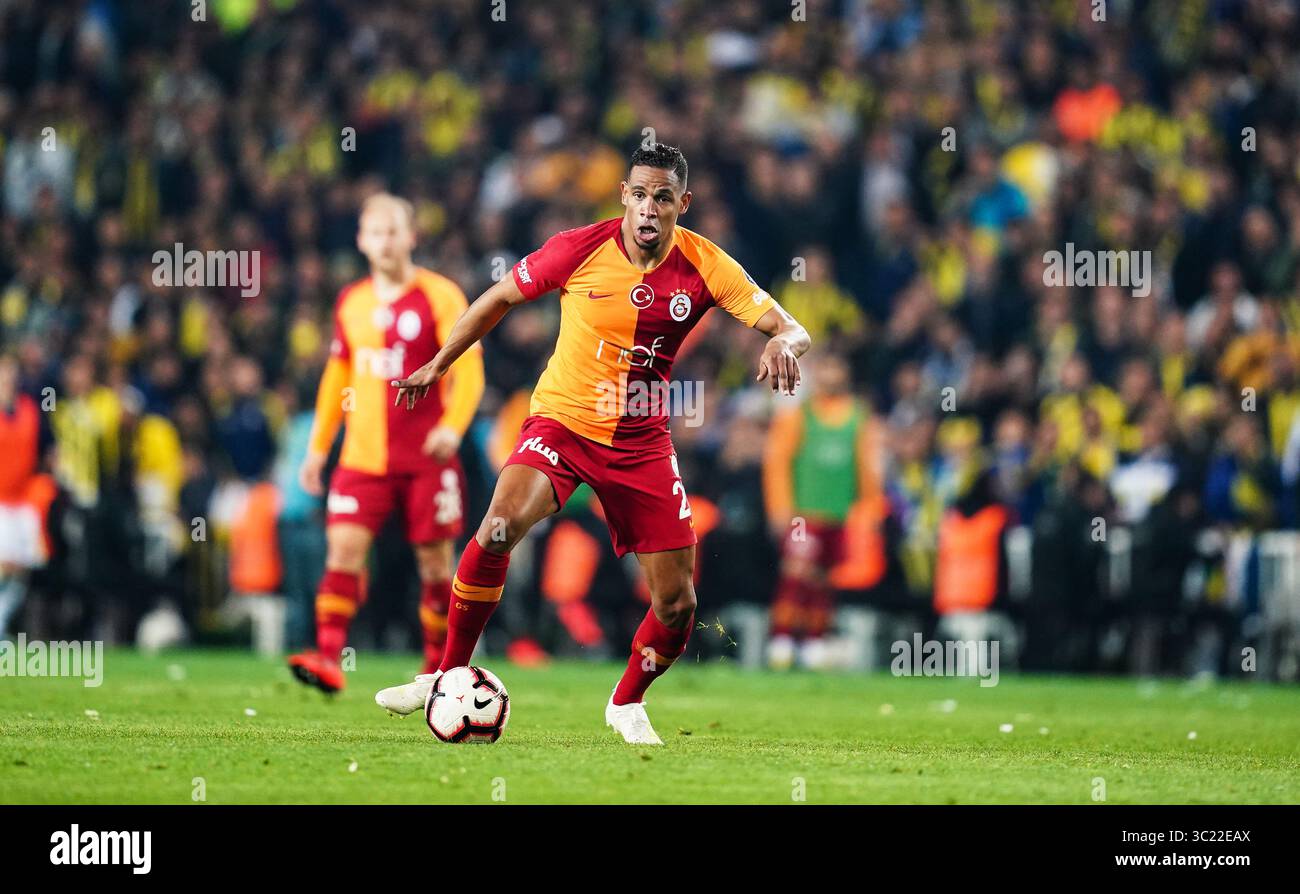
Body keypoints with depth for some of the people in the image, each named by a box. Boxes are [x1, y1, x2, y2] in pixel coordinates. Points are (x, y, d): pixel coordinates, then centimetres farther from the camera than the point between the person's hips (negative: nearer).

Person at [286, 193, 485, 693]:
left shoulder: (440, 296, -4)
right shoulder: (351, 303, 11)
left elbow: (468, 367, -10)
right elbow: (337, 376, 21)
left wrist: (453, 426, -25)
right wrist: (318, 447, 18)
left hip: (426, 458, -3)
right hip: (363, 458, 3)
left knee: (435, 563, 3)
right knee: (343, 549, -12)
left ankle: (439, 668, 15)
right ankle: (328, 660, -18)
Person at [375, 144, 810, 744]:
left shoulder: (706, 266, -10)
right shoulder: (579, 249, -13)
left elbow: (789, 329, -10)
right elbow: (501, 298, 3)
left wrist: (783, 342, -35)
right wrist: (438, 365, 9)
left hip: (641, 441, 2)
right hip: (562, 419, -2)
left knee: (677, 602, -2)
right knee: (499, 527, -30)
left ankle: (626, 704, 27)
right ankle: (448, 677, -15)